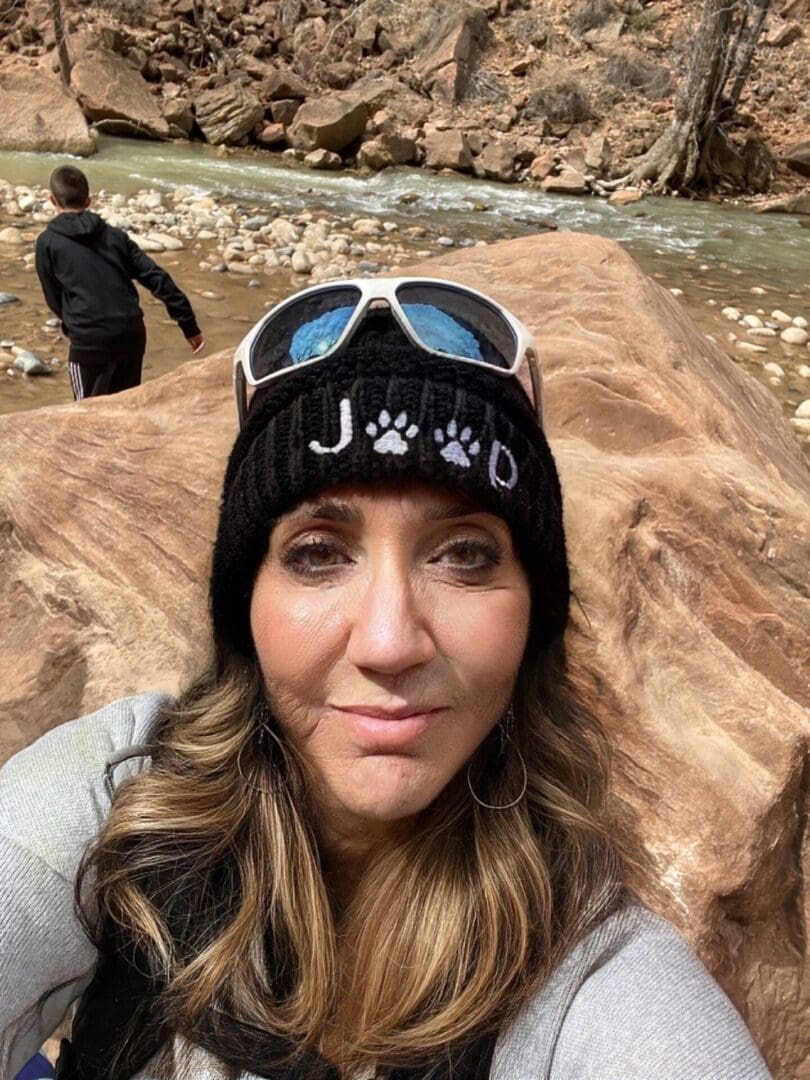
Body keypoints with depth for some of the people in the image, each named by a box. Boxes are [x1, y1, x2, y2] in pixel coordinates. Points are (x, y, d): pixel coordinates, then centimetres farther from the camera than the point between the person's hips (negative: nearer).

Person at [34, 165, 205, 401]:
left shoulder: (48, 242, 3)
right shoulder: (115, 235, 11)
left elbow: (53, 298, 11)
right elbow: (157, 278, 6)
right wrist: (189, 323, 8)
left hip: (90, 340, -4)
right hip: (132, 333, 4)